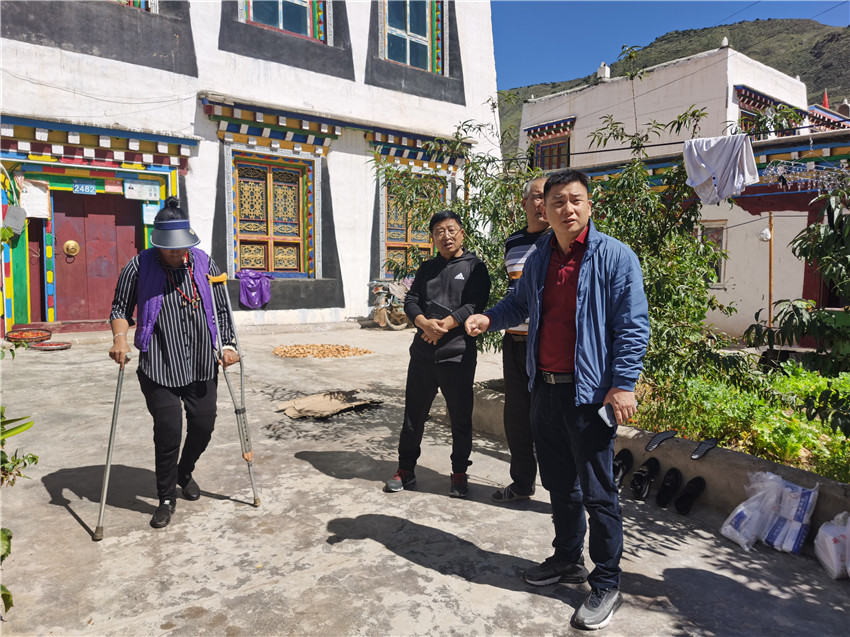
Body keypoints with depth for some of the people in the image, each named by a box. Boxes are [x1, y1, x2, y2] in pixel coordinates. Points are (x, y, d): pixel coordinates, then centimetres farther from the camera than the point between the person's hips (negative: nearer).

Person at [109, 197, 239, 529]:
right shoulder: (139, 266, -3)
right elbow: (121, 307, 5)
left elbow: (221, 309, 12)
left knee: (203, 426, 9)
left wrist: (227, 344, 5)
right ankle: (166, 498, 19)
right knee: (168, 431, -5)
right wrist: (120, 337, -13)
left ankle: (185, 473, 41)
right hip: (159, 367, -3)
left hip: (202, 365, 3)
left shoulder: (204, 263, 4)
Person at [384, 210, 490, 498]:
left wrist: (444, 325, -18)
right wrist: (425, 323, -14)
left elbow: (475, 305, -10)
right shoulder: (427, 269, 15)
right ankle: (406, 470, 24)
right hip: (422, 353, 4)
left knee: (460, 419, 7)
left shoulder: (474, 266, 2)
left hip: (458, 355, -4)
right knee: (413, 414, 10)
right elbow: (410, 301, 6)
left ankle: (459, 474, 23)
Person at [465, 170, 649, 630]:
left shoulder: (614, 256, -9)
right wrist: (489, 318, 5)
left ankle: (607, 585, 20)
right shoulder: (538, 259, 10)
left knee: (597, 492, 3)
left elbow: (632, 326, -11)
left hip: (588, 391, -6)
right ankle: (567, 560, 38)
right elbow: (520, 303, 24)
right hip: (544, 387, 7)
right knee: (559, 484, 19)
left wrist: (623, 384, -18)